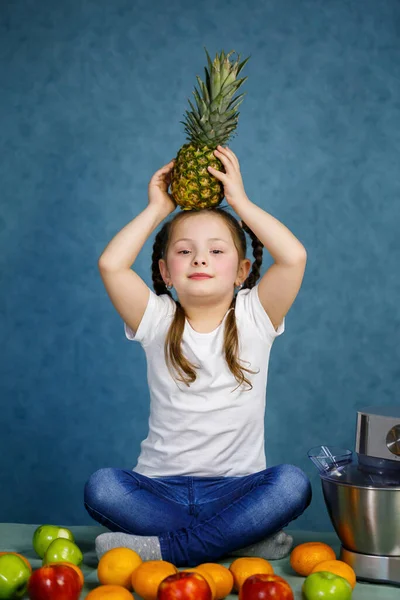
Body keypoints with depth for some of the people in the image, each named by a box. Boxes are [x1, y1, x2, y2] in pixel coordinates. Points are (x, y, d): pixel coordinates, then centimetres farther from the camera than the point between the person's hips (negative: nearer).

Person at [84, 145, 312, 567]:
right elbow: (110, 264, -12)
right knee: (101, 487, -28)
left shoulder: (253, 317, 3)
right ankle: (243, 538, -22)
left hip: (238, 488, 0)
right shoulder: (157, 321, 4)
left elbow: (293, 257, -14)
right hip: (161, 488, 0)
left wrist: (239, 201, -5)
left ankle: (166, 549, -25)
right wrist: (157, 209, 0)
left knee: (292, 484, -30)